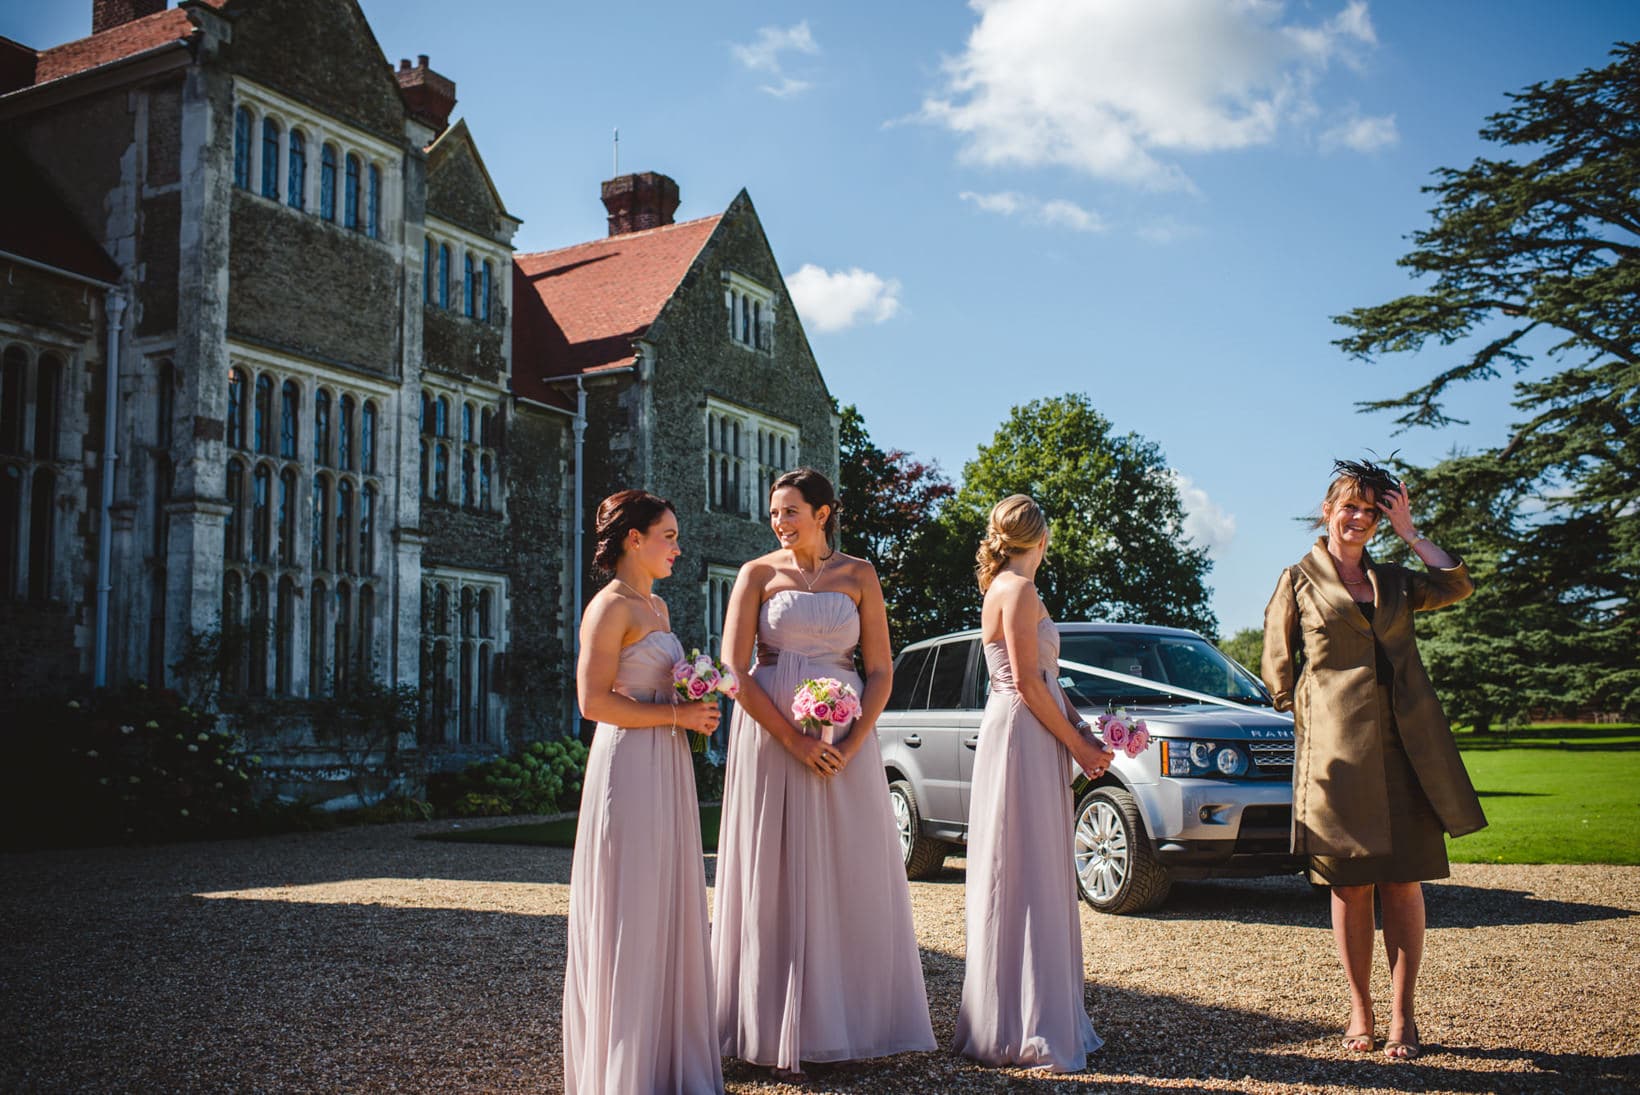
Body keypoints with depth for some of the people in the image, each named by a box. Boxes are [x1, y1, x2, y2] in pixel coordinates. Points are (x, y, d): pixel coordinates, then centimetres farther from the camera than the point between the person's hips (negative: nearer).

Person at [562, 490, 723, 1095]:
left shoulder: (656, 607, 17)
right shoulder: (610, 607, -10)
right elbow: (594, 701, -18)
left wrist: (697, 709, 7)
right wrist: (679, 714, -15)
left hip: (667, 770, 9)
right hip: (629, 769, -9)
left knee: (667, 912, 12)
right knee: (628, 917, -2)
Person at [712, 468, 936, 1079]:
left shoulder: (858, 576, 7)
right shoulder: (757, 574, 2)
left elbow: (880, 670, 4)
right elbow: (733, 671, -5)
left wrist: (851, 745, -10)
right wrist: (793, 739, -14)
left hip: (844, 741, 2)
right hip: (770, 739, -1)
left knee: (853, 880, 3)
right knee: (778, 884, 1)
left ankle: (854, 1020, 15)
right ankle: (779, 1033, 8)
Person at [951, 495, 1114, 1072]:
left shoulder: (1006, 588, 17)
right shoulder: (1019, 590, -13)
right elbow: (1027, 684, -17)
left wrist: (1085, 732, 10)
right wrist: (1075, 744, -10)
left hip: (1027, 738, 10)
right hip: (1024, 739, -10)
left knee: (1040, 882, 14)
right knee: (1028, 881, -7)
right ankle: (1028, 1031, -2)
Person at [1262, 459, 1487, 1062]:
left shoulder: (1393, 580, 17)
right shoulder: (1299, 580, 8)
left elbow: (1457, 585, 1)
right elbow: (1277, 667, 9)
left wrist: (1409, 531, 6)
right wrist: (1316, 720, 5)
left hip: (1406, 746, 3)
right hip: (1337, 750, -3)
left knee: (1403, 882, 1)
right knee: (1350, 886, 2)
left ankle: (1402, 1016, 8)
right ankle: (1360, 1013, 12)